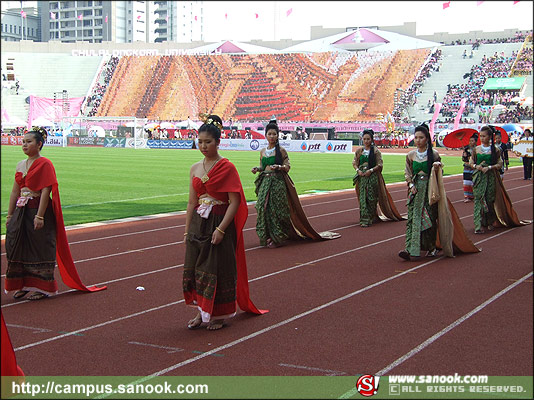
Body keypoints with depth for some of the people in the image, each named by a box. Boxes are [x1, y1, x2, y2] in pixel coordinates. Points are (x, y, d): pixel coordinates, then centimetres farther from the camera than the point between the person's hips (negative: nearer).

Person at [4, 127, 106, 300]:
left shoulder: (44, 164, -9)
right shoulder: (21, 165, 13)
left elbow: (45, 191, -15)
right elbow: (15, 192, 15)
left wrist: (39, 216, -21)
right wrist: (10, 215, 12)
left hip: (38, 210, -7)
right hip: (21, 211, 7)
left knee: (40, 249, -1)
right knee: (17, 247, 7)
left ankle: (42, 287, 9)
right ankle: (21, 285, 19)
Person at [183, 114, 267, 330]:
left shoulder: (227, 167, -9)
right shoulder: (195, 169, 9)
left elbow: (235, 202, -13)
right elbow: (192, 202, 14)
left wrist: (220, 229, -19)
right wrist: (187, 230, 10)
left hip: (219, 224, -6)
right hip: (198, 224, 6)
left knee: (218, 270, 0)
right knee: (194, 268, 6)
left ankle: (219, 315, 14)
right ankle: (201, 312, 20)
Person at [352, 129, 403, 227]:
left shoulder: (376, 151, 0)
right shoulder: (359, 151, 10)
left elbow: (380, 165, -3)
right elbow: (354, 162, 12)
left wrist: (371, 170, -16)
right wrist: (358, 170, -7)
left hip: (373, 176, -2)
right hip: (361, 176, 3)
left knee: (371, 197, -3)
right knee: (362, 197, -4)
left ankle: (371, 218, 6)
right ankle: (364, 219, -4)